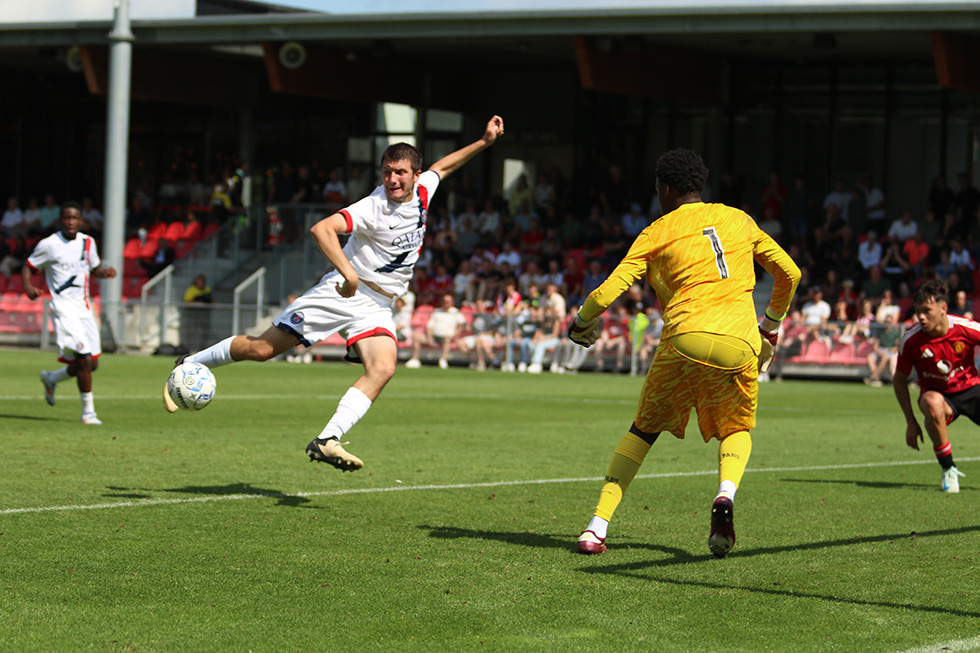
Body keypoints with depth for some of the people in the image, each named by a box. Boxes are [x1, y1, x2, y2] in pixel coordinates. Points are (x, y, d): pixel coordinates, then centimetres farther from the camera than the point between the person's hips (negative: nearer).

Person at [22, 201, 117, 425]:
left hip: (84, 309, 6)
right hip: (64, 308, -6)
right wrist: (28, 287, -18)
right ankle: (88, 411, -5)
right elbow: (28, 267, 2)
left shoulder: (88, 242, 9)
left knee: (91, 364, 7)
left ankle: (51, 379, 34)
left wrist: (105, 272, 0)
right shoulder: (49, 244, -6)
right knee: (84, 360, -17)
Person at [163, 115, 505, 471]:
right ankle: (189, 365, 19)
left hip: (377, 308, 6)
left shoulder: (422, 191, 2)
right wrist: (348, 271, -45)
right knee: (261, 349, -4)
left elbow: (443, 165, 25)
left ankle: (326, 441, -29)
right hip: (341, 292, -6)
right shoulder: (373, 208, -20)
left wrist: (485, 141, 21)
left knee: (383, 369, -22)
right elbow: (321, 229, -35)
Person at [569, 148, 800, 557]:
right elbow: (789, 273, 22)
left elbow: (607, 293, 5)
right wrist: (770, 327, 36)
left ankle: (597, 527, 6)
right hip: (740, 343, 1)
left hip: (685, 340, -1)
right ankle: (725, 494, -10)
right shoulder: (738, 220, 20)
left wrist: (580, 324, 25)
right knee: (737, 431, 23)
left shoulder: (656, 233, 12)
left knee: (643, 431, 16)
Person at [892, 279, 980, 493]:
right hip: (939, 394, -1)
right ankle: (948, 470, -21)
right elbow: (899, 380, -2)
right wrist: (911, 422, -5)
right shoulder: (910, 340, -16)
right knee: (932, 402, -37)